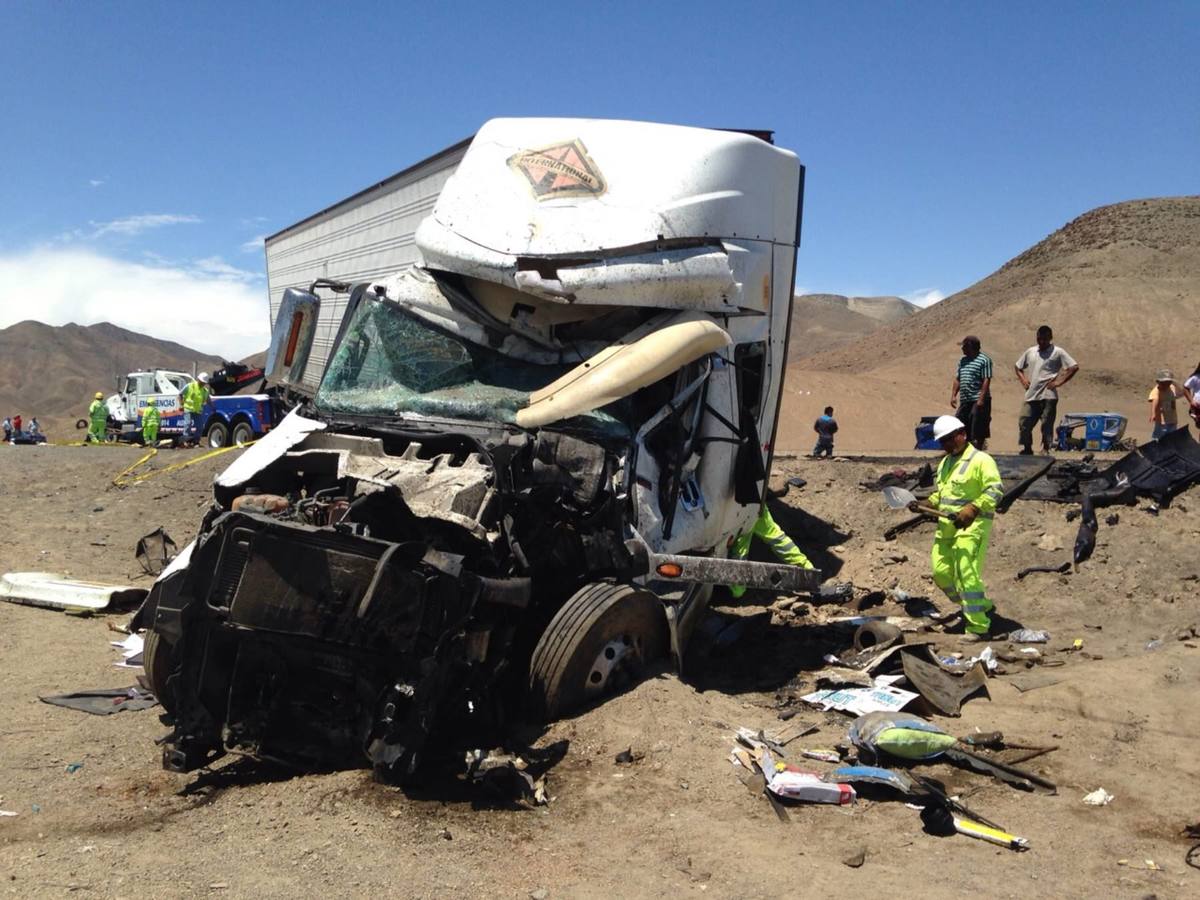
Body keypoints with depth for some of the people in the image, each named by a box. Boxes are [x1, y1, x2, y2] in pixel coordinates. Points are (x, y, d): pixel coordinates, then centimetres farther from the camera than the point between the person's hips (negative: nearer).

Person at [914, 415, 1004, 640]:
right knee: (941, 573, 9)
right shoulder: (945, 463, 20)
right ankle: (981, 605, 29)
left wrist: (972, 510, -29)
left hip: (970, 527, -9)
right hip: (946, 527, 9)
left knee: (966, 575, -14)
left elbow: (995, 490, -19)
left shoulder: (980, 460, -9)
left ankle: (979, 627, -6)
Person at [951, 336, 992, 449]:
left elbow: (986, 380, -13)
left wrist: (981, 399, -19)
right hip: (964, 401, 8)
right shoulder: (963, 361, 17)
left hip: (978, 401, -8)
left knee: (978, 431, -3)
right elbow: (957, 379, 19)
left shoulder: (984, 360, -6)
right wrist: (953, 395, 8)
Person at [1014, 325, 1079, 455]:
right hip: (1031, 395, 4)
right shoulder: (1030, 352, 15)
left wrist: (1059, 382, -9)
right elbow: (1018, 367, 28)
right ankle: (1027, 449, 16)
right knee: (1024, 423, 0)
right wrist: (1023, 380, 11)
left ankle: (1045, 450, 6)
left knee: (1047, 425, -2)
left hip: (1048, 396, -4)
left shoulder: (1058, 352, 1)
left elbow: (1074, 367, -6)